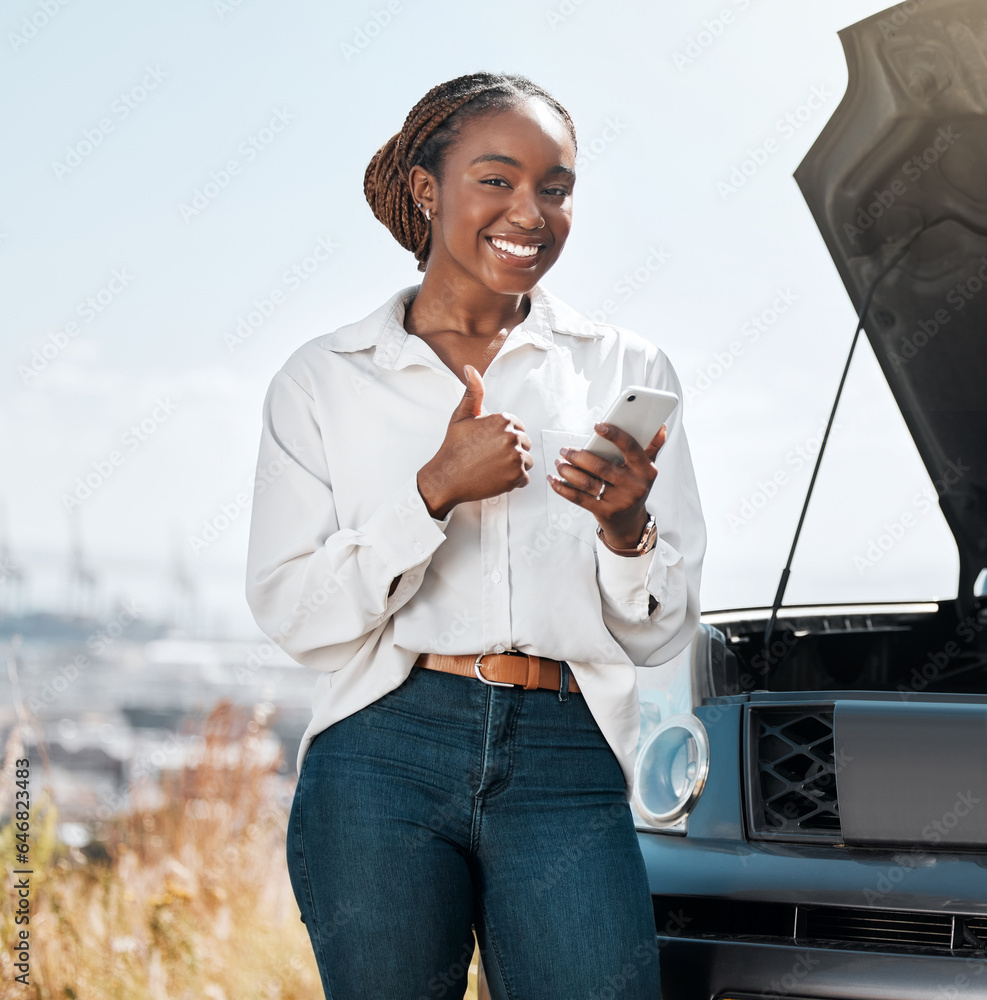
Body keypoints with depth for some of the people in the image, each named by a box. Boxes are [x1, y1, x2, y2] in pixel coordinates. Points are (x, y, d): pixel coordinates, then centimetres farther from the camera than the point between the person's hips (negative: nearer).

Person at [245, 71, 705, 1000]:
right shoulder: (324, 380, 9)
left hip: (566, 764, 1)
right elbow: (292, 613, 1)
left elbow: (660, 633, 11)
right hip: (383, 758, 0)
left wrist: (625, 526, -10)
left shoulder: (625, 369, 12)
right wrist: (437, 489, -10)